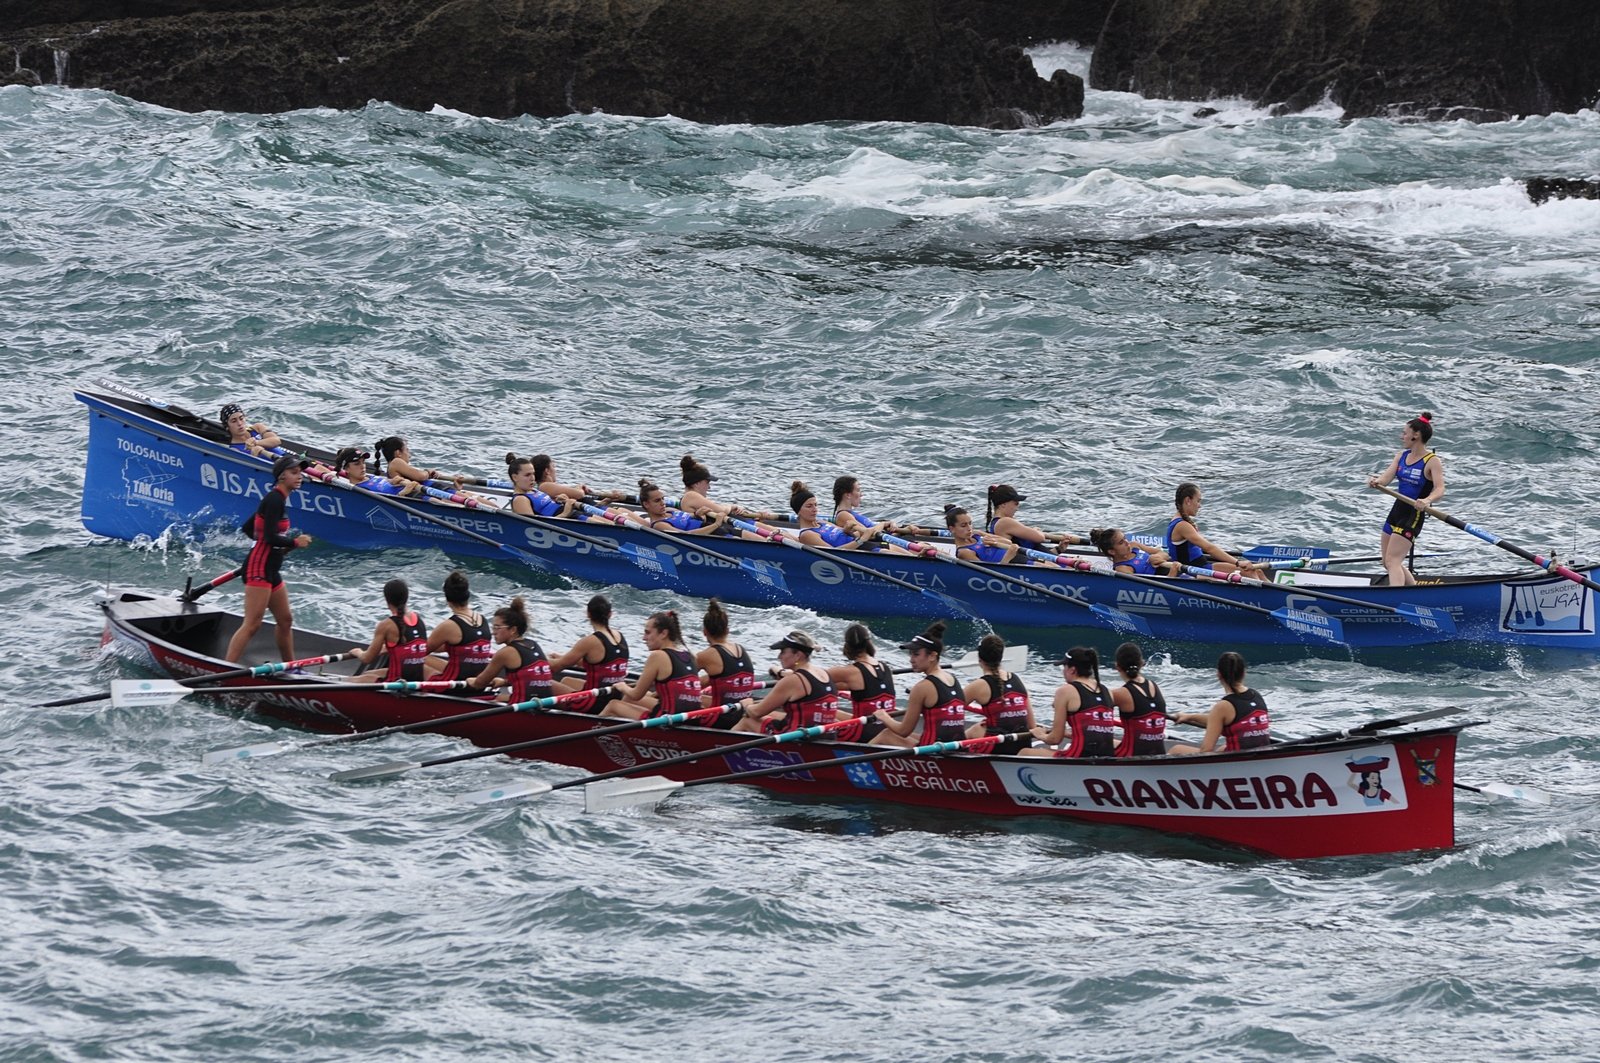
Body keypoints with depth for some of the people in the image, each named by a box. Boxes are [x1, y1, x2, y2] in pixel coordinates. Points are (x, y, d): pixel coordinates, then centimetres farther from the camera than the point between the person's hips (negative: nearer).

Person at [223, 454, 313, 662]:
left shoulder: (277, 498, 16)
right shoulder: (275, 500, -15)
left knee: (285, 620, 18)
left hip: (271, 571, 11)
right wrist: (295, 542, -9)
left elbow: (247, 528, 22)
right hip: (259, 569, -11)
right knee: (252, 624, -14)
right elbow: (270, 537, -24)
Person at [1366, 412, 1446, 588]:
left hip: (1414, 514, -8)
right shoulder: (1401, 456, 8)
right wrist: (1375, 482, -25)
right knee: (1388, 563, 17)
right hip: (1397, 509, 8)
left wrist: (1427, 500, -45)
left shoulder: (1432, 461, -13)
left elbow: (1440, 489, -24)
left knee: (1392, 561, -19)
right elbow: (1385, 478, -1)